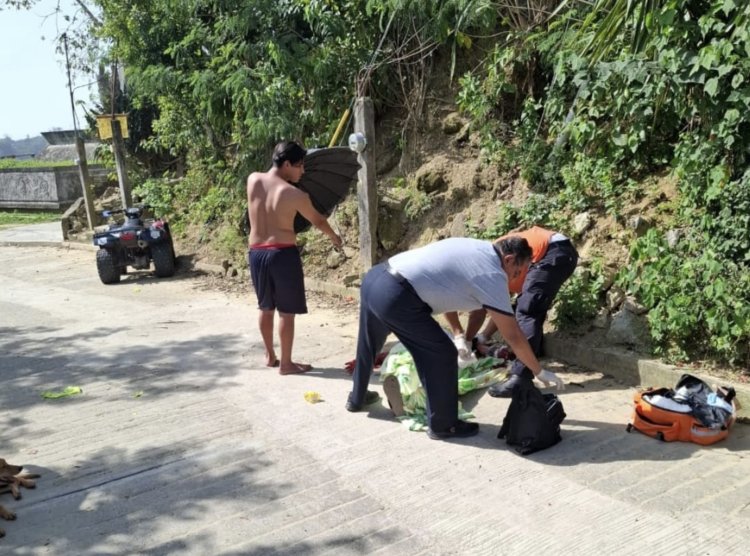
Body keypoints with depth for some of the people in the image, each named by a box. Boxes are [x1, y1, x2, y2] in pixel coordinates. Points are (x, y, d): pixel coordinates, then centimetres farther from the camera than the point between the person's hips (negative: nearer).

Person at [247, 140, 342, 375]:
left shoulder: (253, 180, 0)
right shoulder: (295, 194, -12)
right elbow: (317, 220, 6)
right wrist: (334, 236, 23)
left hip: (256, 253, 6)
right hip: (283, 254, -6)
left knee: (266, 307, 19)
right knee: (287, 310, 4)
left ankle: (270, 356, 32)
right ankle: (286, 363, 12)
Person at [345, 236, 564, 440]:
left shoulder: (474, 248, 20)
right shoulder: (493, 275, -4)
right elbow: (513, 336, 0)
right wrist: (539, 372, 13)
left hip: (374, 278, 10)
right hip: (395, 296, -10)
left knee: (368, 346, 31)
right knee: (443, 355, 4)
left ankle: (357, 398, 54)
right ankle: (442, 425, 18)